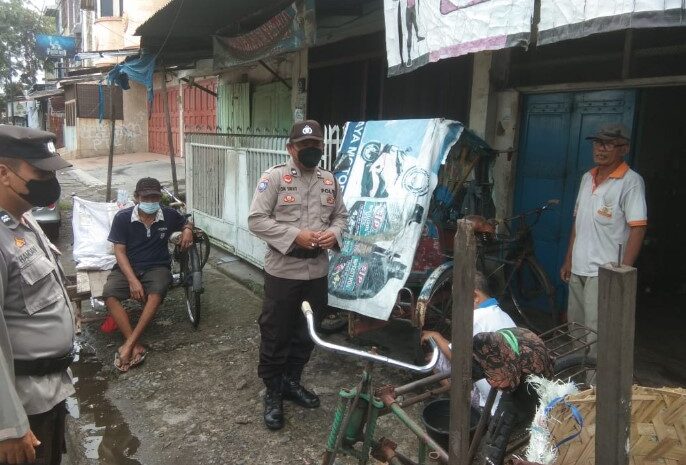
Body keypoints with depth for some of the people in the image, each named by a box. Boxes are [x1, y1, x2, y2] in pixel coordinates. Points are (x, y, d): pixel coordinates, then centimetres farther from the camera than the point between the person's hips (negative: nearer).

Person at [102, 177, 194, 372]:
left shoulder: (169, 215, 0)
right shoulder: (122, 218, -5)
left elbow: (187, 223, 22)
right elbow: (119, 251, -5)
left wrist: (188, 230, -5)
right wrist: (132, 280, -19)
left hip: (157, 267, 0)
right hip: (128, 267, 0)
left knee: (158, 291, -34)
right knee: (109, 293, -29)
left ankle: (129, 344, -31)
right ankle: (136, 346, -31)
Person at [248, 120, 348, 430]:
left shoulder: (330, 181, 8)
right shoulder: (274, 177, -9)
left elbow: (341, 215, 16)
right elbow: (256, 220, -13)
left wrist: (334, 233, -8)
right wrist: (294, 236, -22)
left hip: (317, 272, 5)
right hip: (282, 271, -5)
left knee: (307, 334, 18)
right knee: (275, 336, 6)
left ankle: (291, 381, 39)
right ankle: (273, 393, 25)